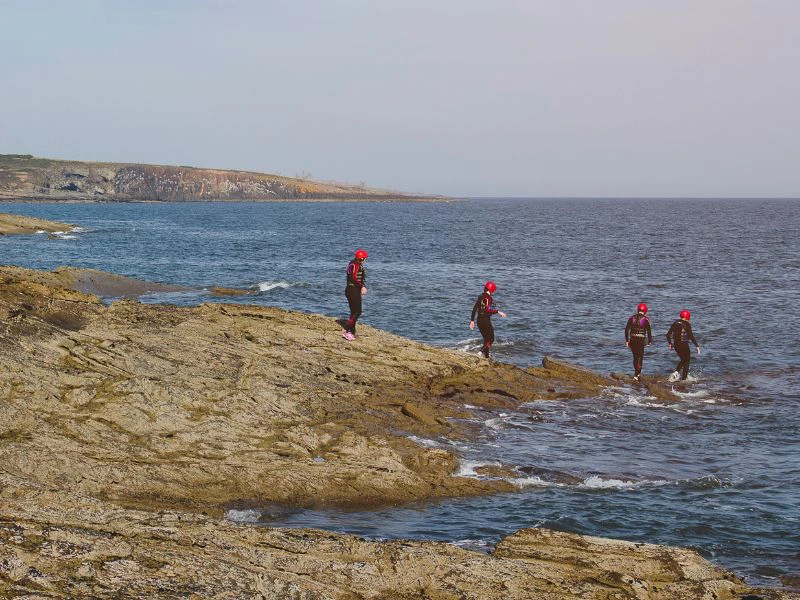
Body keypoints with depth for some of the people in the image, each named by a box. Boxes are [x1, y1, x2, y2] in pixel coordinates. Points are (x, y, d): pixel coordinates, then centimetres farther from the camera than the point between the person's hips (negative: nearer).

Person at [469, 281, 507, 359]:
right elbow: (488, 310, -26)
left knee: (486, 339, 17)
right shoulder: (488, 298, -14)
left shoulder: (480, 297, 11)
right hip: (486, 320, -8)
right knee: (491, 339, 0)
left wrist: (472, 320, 16)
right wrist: (498, 312, -21)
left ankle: (487, 357, 19)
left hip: (479, 320, 8)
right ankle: (481, 352, -18)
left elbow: (474, 309, 12)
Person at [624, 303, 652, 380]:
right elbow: (648, 331, -6)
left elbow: (626, 329, 4)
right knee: (640, 357, 2)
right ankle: (636, 374, -7)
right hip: (641, 340, -4)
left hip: (632, 339, 4)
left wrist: (627, 340, 9)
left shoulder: (632, 318, 5)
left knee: (635, 357, 18)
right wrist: (650, 341, 4)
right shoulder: (645, 319, -6)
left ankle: (637, 372, 29)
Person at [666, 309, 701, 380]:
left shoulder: (675, 323, 6)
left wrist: (670, 343, 25)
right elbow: (691, 336, -16)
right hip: (684, 345, -6)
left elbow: (668, 334, 10)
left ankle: (676, 372, 5)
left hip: (676, 345, 6)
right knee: (687, 362, 10)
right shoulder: (687, 325, -11)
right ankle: (683, 378, 8)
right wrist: (697, 346, -12)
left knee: (683, 360, 24)